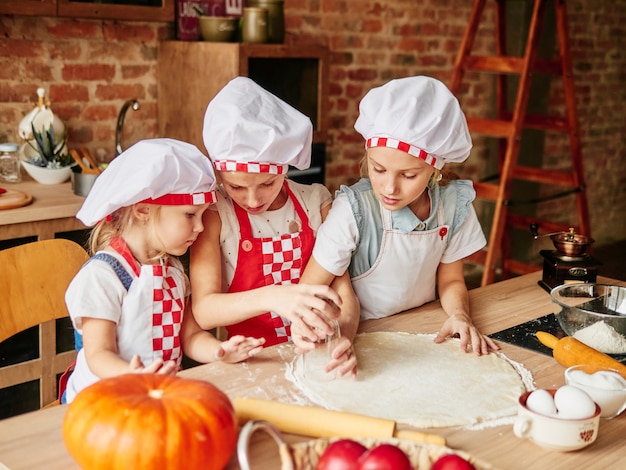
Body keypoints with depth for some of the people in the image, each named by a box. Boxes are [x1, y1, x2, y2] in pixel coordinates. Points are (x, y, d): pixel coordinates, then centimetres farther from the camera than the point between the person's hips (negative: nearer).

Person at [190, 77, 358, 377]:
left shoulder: (315, 202, 3)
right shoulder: (214, 212, -7)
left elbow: (343, 291, -1)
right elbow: (204, 311, -16)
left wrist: (340, 334, -24)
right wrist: (272, 297, -34)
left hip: (311, 356, 4)